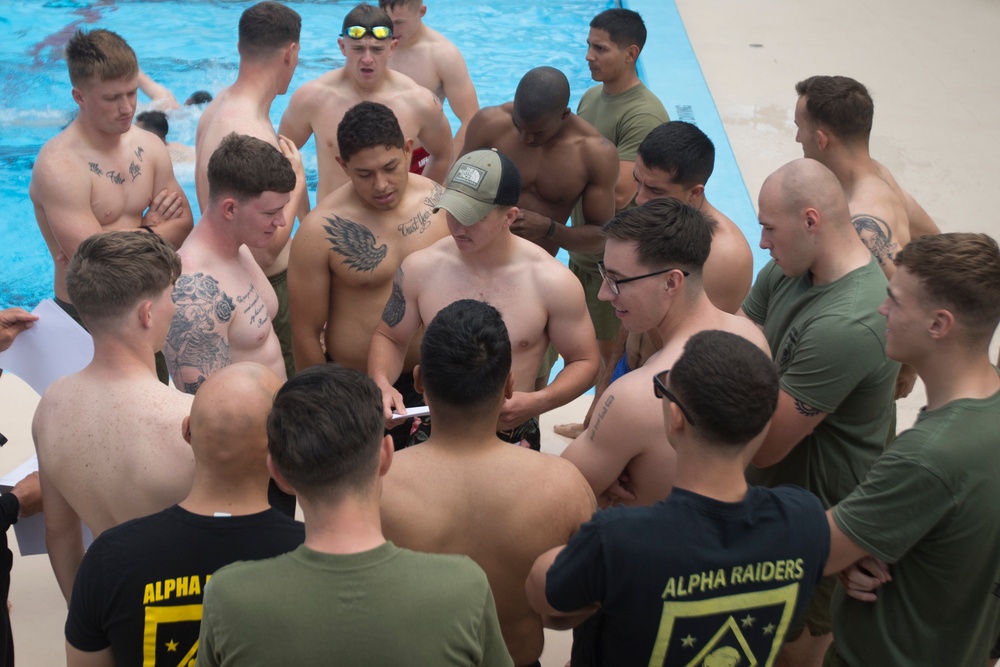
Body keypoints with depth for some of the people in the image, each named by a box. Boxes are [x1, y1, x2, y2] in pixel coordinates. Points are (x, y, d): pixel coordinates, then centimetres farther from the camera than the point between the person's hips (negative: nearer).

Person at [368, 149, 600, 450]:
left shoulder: (554, 283, -11)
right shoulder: (420, 268, -4)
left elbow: (584, 361, 0)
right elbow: (389, 338, 10)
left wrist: (536, 403, -18)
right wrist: (381, 383, -12)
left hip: (512, 437, -1)